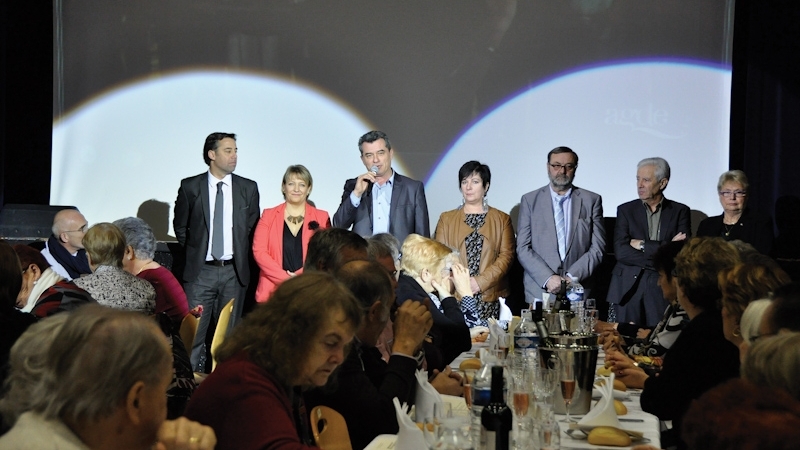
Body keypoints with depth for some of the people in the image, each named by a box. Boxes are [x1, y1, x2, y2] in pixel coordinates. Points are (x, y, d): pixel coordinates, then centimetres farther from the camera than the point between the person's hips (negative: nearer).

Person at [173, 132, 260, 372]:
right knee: (194, 332, -4)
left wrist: (241, 258, 7)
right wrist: (194, 252, 9)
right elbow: (180, 225, 10)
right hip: (200, 271, -1)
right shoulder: (190, 187, 0)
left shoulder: (248, 188, 4)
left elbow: (252, 228, 11)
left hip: (234, 272, 1)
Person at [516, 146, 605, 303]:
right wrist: (548, 278, -12)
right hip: (539, 290, 0)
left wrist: (572, 277, -9)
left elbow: (597, 248, 3)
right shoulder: (529, 200, 7)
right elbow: (523, 248, 1)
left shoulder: (592, 200, 8)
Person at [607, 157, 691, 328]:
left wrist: (643, 245, -6)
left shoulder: (680, 211, 8)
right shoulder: (626, 210, 9)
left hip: (664, 290, -1)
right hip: (628, 290, 1)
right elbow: (620, 251, -4)